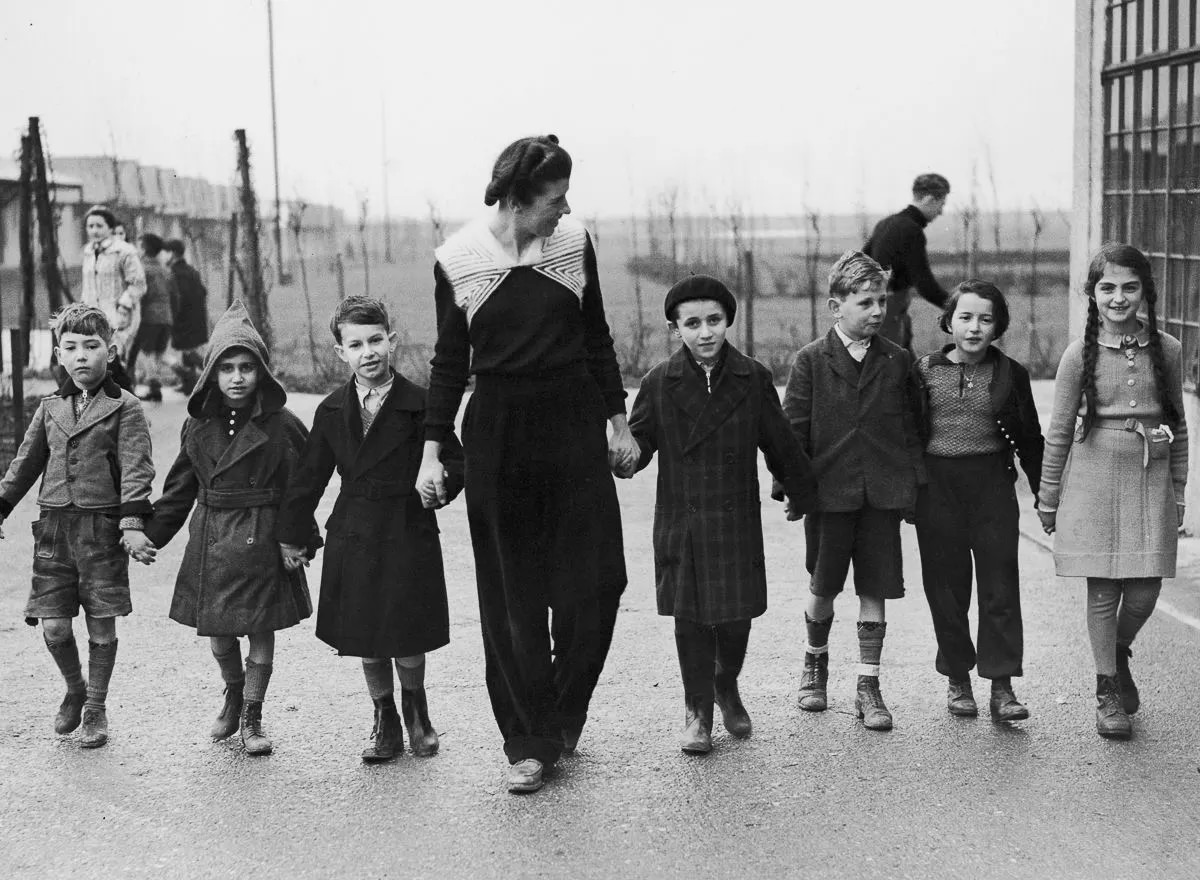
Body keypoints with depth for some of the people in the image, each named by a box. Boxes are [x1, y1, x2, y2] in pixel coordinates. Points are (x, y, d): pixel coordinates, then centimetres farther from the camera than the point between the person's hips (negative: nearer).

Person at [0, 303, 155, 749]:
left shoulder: (125, 409, -2)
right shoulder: (50, 408, 12)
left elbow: (135, 469, -9)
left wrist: (133, 522, -19)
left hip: (103, 527, -3)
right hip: (54, 527, 4)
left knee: (101, 626, 3)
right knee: (53, 626, 1)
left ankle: (96, 708, 21)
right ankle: (74, 690, 28)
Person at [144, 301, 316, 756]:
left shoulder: (281, 425, -7)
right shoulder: (197, 425, 4)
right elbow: (178, 489, 12)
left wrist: (303, 541, -8)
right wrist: (150, 534, 9)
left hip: (262, 540, -3)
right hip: (211, 541, 3)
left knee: (261, 630, 3)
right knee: (217, 632, 10)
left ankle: (252, 718, 18)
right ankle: (232, 695, 37)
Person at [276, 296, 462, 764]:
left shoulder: (420, 404, -6)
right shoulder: (332, 411, 5)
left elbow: (455, 461, 2)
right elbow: (309, 476, 13)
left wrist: (440, 483, -18)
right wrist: (291, 535, 17)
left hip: (408, 535, -3)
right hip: (353, 537, 3)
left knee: (407, 644, 1)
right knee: (366, 644, 8)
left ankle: (416, 708, 31)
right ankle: (385, 722, 28)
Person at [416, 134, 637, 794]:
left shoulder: (574, 241, 0)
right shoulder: (458, 259, -6)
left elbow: (596, 339, 10)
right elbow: (450, 361, 3)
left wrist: (618, 421, 11)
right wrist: (432, 452, 0)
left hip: (573, 423, 2)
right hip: (496, 432, -2)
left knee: (596, 580, -2)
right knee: (512, 596, 3)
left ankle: (561, 721, 19)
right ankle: (527, 744, 13)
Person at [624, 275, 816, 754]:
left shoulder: (753, 379, 0)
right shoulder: (660, 383, -1)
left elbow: (781, 444, 7)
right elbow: (637, 445, 3)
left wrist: (805, 496, 13)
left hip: (737, 520, 0)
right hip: (681, 521, 0)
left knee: (736, 616, 4)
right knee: (691, 617, 3)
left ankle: (727, 687, 33)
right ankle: (697, 711, 17)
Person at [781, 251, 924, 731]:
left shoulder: (897, 361, 4)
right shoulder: (811, 360, -3)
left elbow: (910, 428, 8)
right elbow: (793, 427, -2)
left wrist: (916, 484, 4)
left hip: (883, 493, 1)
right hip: (829, 490, -1)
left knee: (874, 591, 4)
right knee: (823, 588, 10)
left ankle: (868, 687, 13)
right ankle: (815, 662, 35)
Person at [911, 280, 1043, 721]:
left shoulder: (1011, 374, 3)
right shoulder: (925, 372, 3)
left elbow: (1030, 438, 9)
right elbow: (908, 433, 7)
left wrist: (1044, 494, 7)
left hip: (993, 484, 0)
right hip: (937, 485, 1)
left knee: (1000, 585, -4)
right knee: (946, 586, 7)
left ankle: (1001, 686, 0)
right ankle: (958, 679, 19)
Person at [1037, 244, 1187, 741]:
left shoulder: (1167, 350, 3)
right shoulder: (1080, 354, -3)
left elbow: (1179, 425, 12)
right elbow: (1059, 431, 2)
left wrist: (1177, 491, 11)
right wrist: (1048, 499, 4)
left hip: (1151, 478, 2)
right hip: (1095, 477, -2)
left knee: (1144, 592, 1)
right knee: (1103, 591, 1)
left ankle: (1119, 654, 33)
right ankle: (1107, 692, 16)